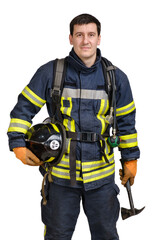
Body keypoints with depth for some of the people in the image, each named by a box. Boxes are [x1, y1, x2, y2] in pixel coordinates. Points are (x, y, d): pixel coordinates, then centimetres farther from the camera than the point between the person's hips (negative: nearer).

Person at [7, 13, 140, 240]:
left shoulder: (116, 78, 3)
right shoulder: (50, 72, -4)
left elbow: (126, 121, 11)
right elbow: (24, 108, 1)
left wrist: (130, 159, 11)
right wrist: (18, 145, -9)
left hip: (101, 174, 2)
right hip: (61, 173, -1)